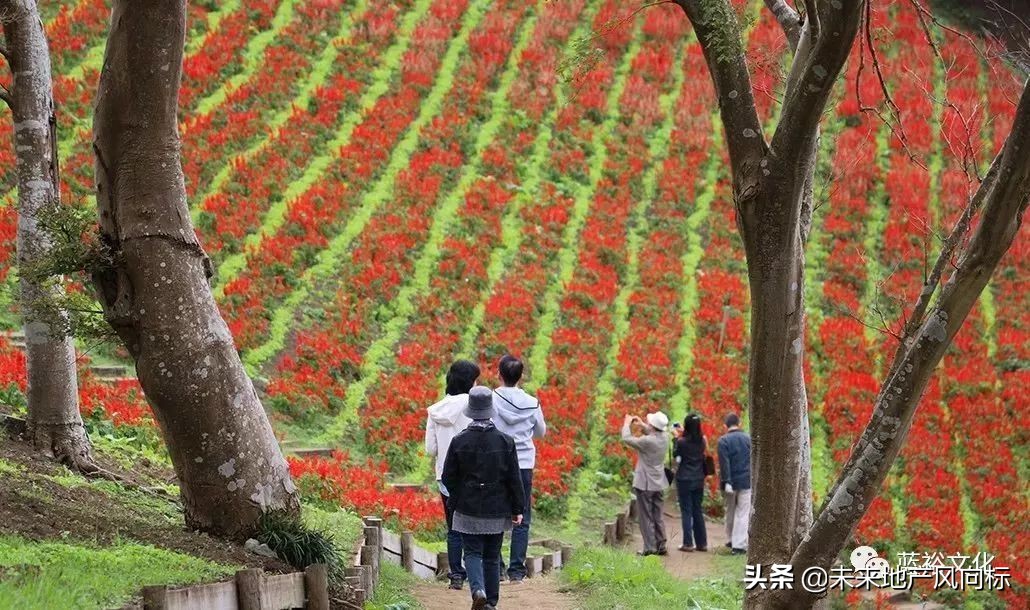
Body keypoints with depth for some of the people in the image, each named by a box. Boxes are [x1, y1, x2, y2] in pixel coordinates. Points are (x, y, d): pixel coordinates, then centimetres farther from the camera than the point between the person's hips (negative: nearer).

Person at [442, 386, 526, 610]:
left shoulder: (459, 441, -9)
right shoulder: (505, 441, -7)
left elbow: (448, 477, -2)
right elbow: (514, 479, -4)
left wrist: (456, 499, 16)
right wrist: (518, 509, 4)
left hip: (469, 509, -1)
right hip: (497, 510, 1)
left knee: (472, 553, 3)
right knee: (492, 556, 12)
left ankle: (478, 590, -21)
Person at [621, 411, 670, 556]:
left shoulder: (647, 441, -25)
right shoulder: (664, 437, -4)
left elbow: (627, 439, -15)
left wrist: (627, 424, 0)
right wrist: (641, 424, 17)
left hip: (645, 485, -7)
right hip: (659, 484, 7)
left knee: (646, 517, 0)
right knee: (658, 517, 14)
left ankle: (650, 548, 0)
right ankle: (661, 547, 16)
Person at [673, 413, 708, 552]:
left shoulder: (682, 441, -15)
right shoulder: (701, 441, -1)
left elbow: (675, 454, 0)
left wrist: (676, 439, 7)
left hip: (684, 480, -5)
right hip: (699, 479, 5)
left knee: (686, 511, 1)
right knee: (697, 511, 12)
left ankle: (688, 543, 0)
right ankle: (702, 543, 13)